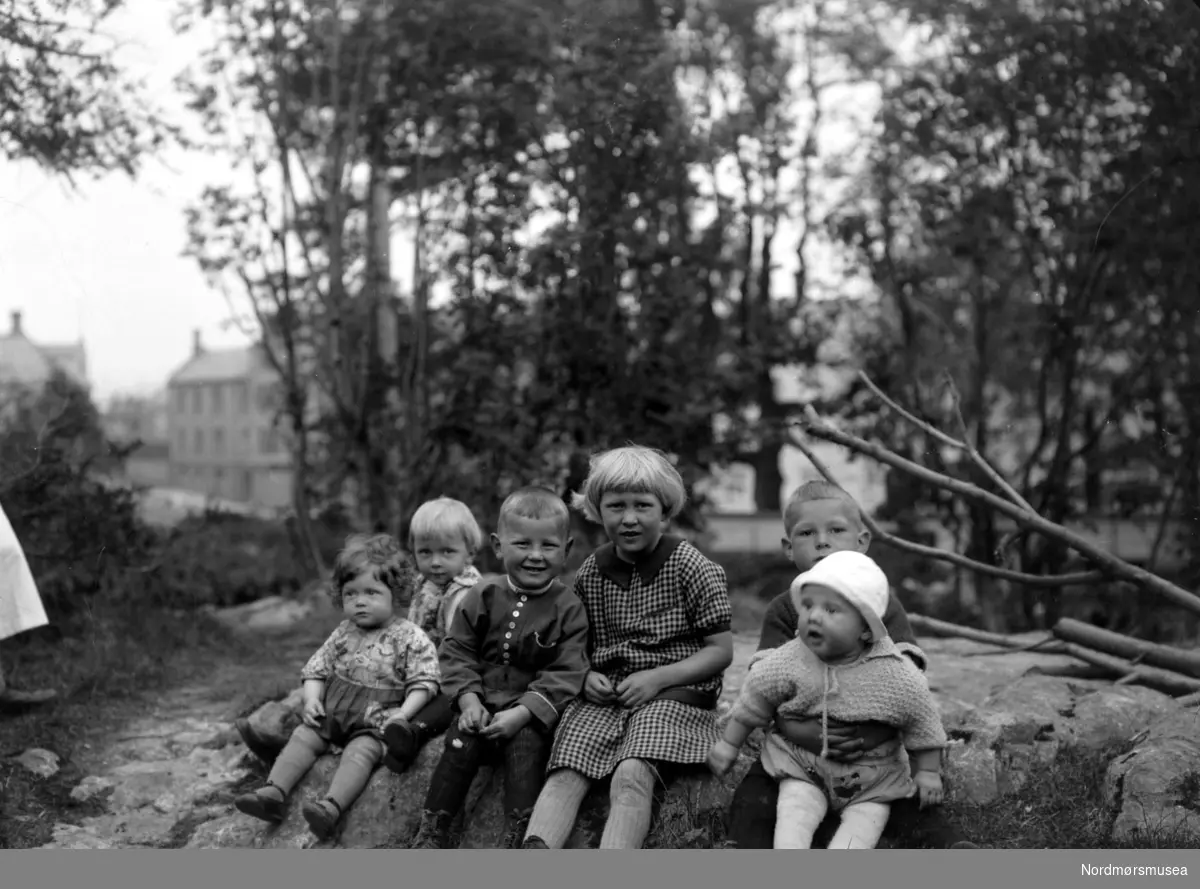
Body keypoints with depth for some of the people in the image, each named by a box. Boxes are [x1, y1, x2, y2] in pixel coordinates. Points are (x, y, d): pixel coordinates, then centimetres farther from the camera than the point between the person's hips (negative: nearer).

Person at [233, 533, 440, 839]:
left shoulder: (410, 637, -5)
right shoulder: (343, 633, 11)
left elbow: (422, 683, -7)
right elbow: (317, 669, 14)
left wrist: (403, 714, -20)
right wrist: (312, 699, -4)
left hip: (376, 720, -6)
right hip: (332, 711, 6)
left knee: (360, 751, -29)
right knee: (303, 737, -12)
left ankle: (332, 806, -48)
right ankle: (274, 792, -22)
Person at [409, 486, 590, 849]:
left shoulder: (569, 609, -4)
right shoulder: (483, 598, 5)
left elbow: (566, 673, -10)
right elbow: (457, 652, 5)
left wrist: (522, 713, -21)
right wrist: (469, 700, -11)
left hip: (533, 713, -2)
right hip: (484, 703, 3)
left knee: (526, 743, -29)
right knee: (461, 741, -20)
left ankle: (518, 837, -26)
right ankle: (432, 831, -13)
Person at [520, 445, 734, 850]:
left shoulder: (690, 566, -2)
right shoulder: (589, 573, 10)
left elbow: (721, 650, -1)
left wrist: (658, 678, -13)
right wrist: (586, 676, -2)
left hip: (674, 695, -4)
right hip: (603, 695, 4)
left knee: (632, 776, -30)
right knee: (564, 774, -22)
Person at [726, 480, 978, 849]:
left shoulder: (882, 602, 1)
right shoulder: (783, 611, 2)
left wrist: (881, 730, -29)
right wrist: (796, 730, -30)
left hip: (870, 745, 0)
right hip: (800, 746, 1)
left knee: (910, 803, -20)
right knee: (753, 798, -18)